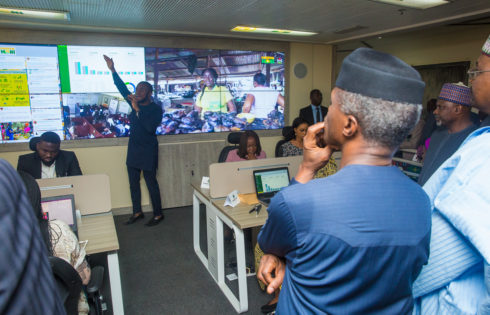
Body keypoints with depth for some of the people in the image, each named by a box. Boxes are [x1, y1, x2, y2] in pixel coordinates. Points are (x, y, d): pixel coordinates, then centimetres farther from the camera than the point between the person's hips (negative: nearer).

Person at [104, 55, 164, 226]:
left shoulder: (156, 109, -12)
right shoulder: (135, 103, 7)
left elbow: (150, 127, -25)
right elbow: (123, 89, 3)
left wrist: (138, 110, -27)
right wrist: (112, 70, -5)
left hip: (148, 151, -7)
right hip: (133, 149, 7)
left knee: (151, 182, -1)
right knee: (133, 182, 13)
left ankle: (158, 214, 11)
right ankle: (137, 212, 26)